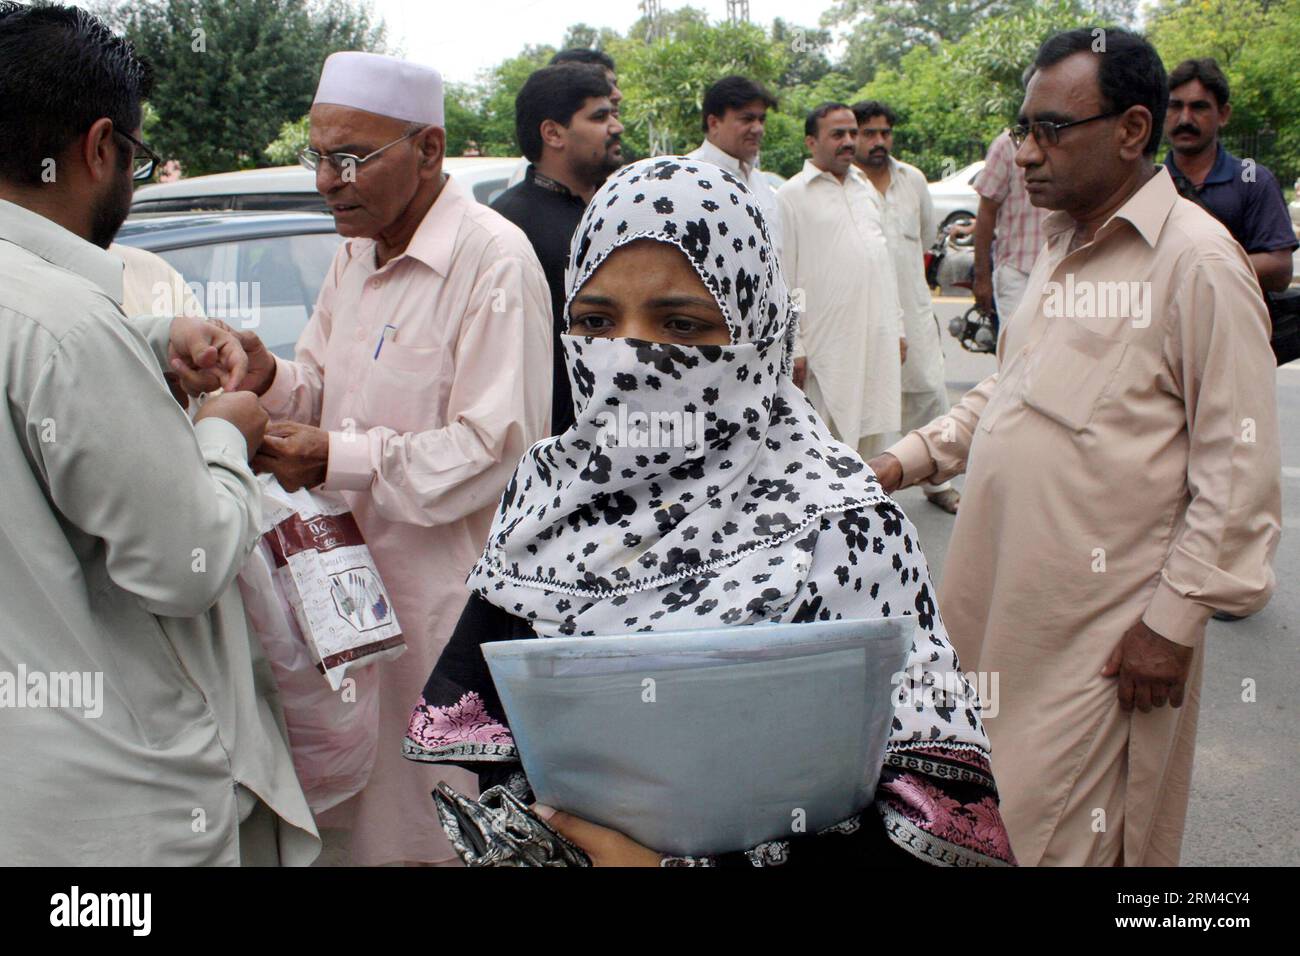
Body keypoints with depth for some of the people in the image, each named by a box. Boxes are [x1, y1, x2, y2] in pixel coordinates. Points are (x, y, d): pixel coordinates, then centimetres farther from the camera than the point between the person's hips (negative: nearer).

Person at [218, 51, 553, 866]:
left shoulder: (494, 259, -15)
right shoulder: (357, 253, 13)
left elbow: (495, 444, -20)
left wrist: (335, 459, -24)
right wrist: (271, 379, -4)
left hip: (451, 586, -8)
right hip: (354, 573, 8)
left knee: (435, 810, 3)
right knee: (358, 784, 15)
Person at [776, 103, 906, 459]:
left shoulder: (865, 188, 16)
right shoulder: (791, 196, -5)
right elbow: (782, 280, -8)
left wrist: (898, 328, 17)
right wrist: (793, 348, -12)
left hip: (877, 342, 6)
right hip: (828, 346, -6)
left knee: (871, 438, 12)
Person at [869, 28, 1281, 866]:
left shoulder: (1197, 261, -13)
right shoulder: (1062, 246, 13)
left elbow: (1238, 468, -14)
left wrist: (1174, 619, -14)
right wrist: (910, 461, 10)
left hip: (1103, 637, -8)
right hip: (1010, 605, 8)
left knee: (1060, 835, 4)